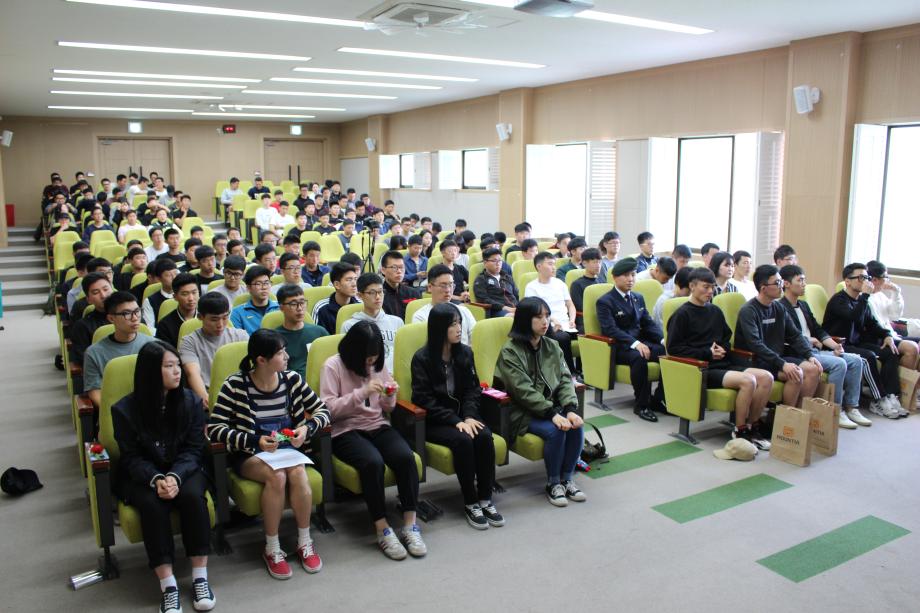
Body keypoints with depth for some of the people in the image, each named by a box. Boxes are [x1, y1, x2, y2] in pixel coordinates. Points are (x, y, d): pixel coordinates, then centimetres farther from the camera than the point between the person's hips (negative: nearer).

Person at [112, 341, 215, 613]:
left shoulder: (191, 401, -4)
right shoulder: (124, 409, -8)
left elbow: (193, 449, -5)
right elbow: (132, 457, -7)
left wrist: (175, 476, -25)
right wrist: (156, 479, -27)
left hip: (184, 469, 1)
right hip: (142, 475, -1)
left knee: (192, 496, -31)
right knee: (152, 503, -32)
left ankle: (200, 577, -22)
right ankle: (168, 585, -26)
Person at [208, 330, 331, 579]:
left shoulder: (292, 379, -3)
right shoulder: (235, 385, -13)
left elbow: (322, 410, 6)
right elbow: (214, 428, -16)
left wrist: (307, 427, -16)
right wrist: (255, 441, -26)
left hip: (286, 448, 3)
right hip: (249, 455, -3)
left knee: (298, 473, -29)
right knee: (277, 476, -32)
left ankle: (304, 543, -10)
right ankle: (272, 550, -13)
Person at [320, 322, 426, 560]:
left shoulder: (378, 364, 10)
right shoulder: (333, 366, -5)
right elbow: (329, 409, -13)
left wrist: (390, 396, -7)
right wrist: (363, 392, -22)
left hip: (377, 425, 5)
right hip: (345, 430, -4)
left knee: (406, 457, -26)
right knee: (373, 462, -35)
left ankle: (410, 525, -20)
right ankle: (383, 530, -22)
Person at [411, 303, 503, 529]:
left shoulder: (465, 353, 5)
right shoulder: (422, 358, -9)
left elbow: (472, 389, 6)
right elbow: (424, 399, -13)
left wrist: (469, 416, -13)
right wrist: (455, 421, -21)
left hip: (462, 416, 4)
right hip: (433, 422, -4)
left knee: (484, 436, -25)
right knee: (463, 440, -31)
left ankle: (485, 500, -15)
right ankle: (470, 503, -17)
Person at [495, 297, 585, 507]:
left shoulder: (552, 346, 8)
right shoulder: (510, 351, -10)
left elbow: (565, 380, 2)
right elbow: (524, 391, -19)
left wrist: (570, 409, -16)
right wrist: (552, 414, -25)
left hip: (551, 407, 5)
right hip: (523, 413, -5)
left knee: (576, 425, -21)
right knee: (555, 430, -28)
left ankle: (567, 479, -2)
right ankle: (553, 483, -7)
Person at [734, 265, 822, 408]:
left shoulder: (779, 308, 10)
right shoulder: (748, 311, -13)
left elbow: (795, 335, 12)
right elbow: (755, 345, -23)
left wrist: (810, 355, -5)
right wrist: (782, 364, -28)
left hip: (778, 357, 8)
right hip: (755, 362, -7)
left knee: (813, 369, -9)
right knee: (796, 374, -24)